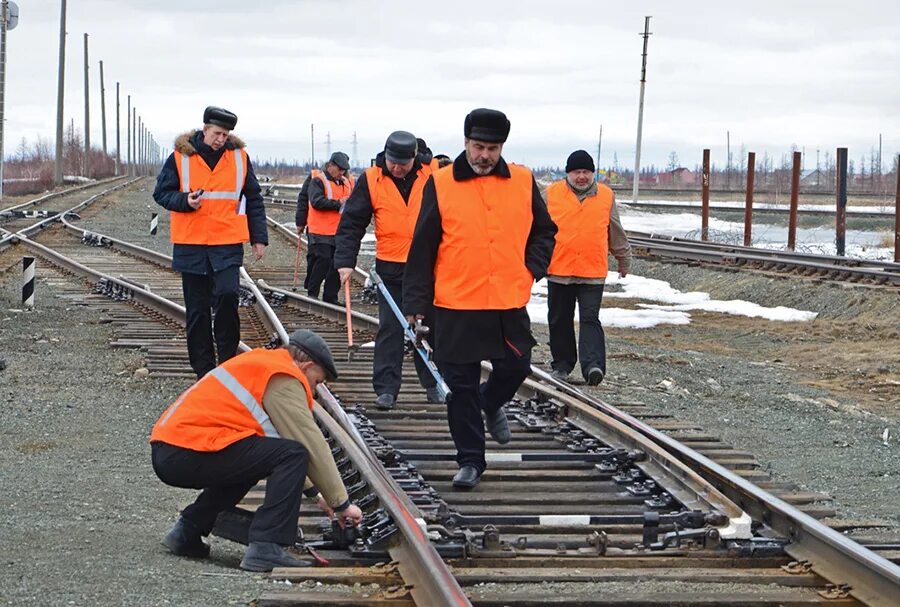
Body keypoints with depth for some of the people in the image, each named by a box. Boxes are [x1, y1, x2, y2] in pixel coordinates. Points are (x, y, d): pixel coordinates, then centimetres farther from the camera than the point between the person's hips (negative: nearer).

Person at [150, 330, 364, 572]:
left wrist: (315, 492, 31)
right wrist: (342, 504, 3)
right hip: (188, 455, -10)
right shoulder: (284, 381, -4)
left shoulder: (262, 362, 26)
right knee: (293, 455, -11)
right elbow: (312, 445, -5)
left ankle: (187, 532, 25)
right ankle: (266, 549, -14)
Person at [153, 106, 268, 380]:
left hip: (228, 244, 0)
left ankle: (227, 359, -2)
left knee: (227, 294, -20)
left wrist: (259, 237, 9)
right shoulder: (180, 157, 0)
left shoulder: (240, 157, 5)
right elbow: (161, 193, 5)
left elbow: (253, 200, 13)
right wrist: (185, 201, -14)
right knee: (197, 310, 4)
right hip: (191, 245, 0)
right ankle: (204, 370, 13)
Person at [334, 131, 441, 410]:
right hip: (390, 267, -1)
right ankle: (386, 388, 0)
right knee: (390, 328, -2)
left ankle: (432, 383, 22)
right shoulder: (371, 180, -5)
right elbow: (351, 223, -2)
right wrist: (345, 261, -10)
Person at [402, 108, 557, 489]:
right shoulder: (440, 184, -3)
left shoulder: (523, 182, 4)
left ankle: (491, 404, 39)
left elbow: (544, 231, 17)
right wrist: (416, 302, -2)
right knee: (461, 385, 2)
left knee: (515, 368, 6)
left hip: (509, 303, 2)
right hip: (456, 305, -2)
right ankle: (470, 460, 12)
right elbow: (423, 247, -1)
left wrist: (532, 268, 1)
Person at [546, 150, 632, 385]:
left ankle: (593, 365, -18)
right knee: (559, 320, 9)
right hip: (558, 270, 1)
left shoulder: (606, 196, 6)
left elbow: (616, 232, 17)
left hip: (592, 271, -1)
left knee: (590, 319, -9)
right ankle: (562, 364, 21)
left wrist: (624, 259, 25)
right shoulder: (552, 194, 3)